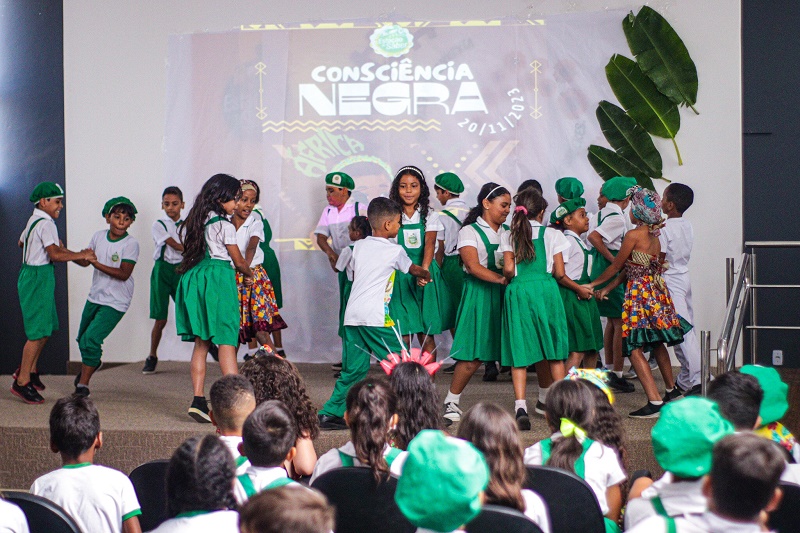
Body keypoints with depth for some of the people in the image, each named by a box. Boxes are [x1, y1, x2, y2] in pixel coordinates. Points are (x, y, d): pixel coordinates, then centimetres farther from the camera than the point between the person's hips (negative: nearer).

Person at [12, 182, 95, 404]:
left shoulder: (34, 220, 14)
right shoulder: (46, 224, -17)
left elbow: (21, 243, 31)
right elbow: (55, 255, -26)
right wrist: (82, 255, -18)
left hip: (30, 275, 10)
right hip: (38, 277, -10)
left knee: (47, 328, 17)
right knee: (38, 332, -6)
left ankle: (29, 370, 27)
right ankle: (22, 382, -2)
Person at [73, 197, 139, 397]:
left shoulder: (131, 244, -15)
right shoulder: (98, 237, 1)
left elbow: (124, 274, -21)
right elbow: (85, 261, 7)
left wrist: (97, 264, -27)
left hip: (115, 302, -6)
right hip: (95, 297, 6)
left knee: (92, 337, -17)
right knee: (82, 339, 20)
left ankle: (82, 384, -4)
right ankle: (91, 363, 53)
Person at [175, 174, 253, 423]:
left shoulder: (193, 222, 13)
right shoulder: (224, 225, -7)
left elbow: (188, 250, 15)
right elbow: (238, 260, 0)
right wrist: (249, 274, 22)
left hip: (193, 279, 7)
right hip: (218, 279, -7)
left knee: (201, 342, 8)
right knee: (226, 341, -6)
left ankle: (198, 400, 1)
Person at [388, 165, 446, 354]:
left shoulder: (430, 215, 4)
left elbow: (430, 243, -10)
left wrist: (424, 269, -29)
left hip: (425, 276, 1)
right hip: (400, 278, -1)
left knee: (426, 336, 1)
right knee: (403, 336, -6)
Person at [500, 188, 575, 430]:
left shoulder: (509, 236, 6)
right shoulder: (552, 234, 4)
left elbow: (508, 269, -4)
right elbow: (559, 273, 2)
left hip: (517, 292, 1)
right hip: (546, 290, 0)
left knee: (520, 353, -1)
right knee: (553, 350, 13)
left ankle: (520, 406, -16)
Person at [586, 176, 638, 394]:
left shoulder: (603, 212, 10)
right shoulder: (617, 218, -16)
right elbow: (593, 237, -28)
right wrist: (613, 260, -20)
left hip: (601, 269, 10)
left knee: (612, 321, 17)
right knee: (621, 323, -4)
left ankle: (609, 369, 24)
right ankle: (617, 375, -1)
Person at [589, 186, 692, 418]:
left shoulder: (634, 235, -15)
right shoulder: (655, 238, 9)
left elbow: (616, 266, -7)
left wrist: (593, 284, 6)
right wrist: (607, 289, 15)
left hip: (639, 294, -9)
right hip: (657, 292, 9)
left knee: (635, 349, -7)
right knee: (657, 343, 24)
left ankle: (654, 401, -15)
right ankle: (671, 389, 39)